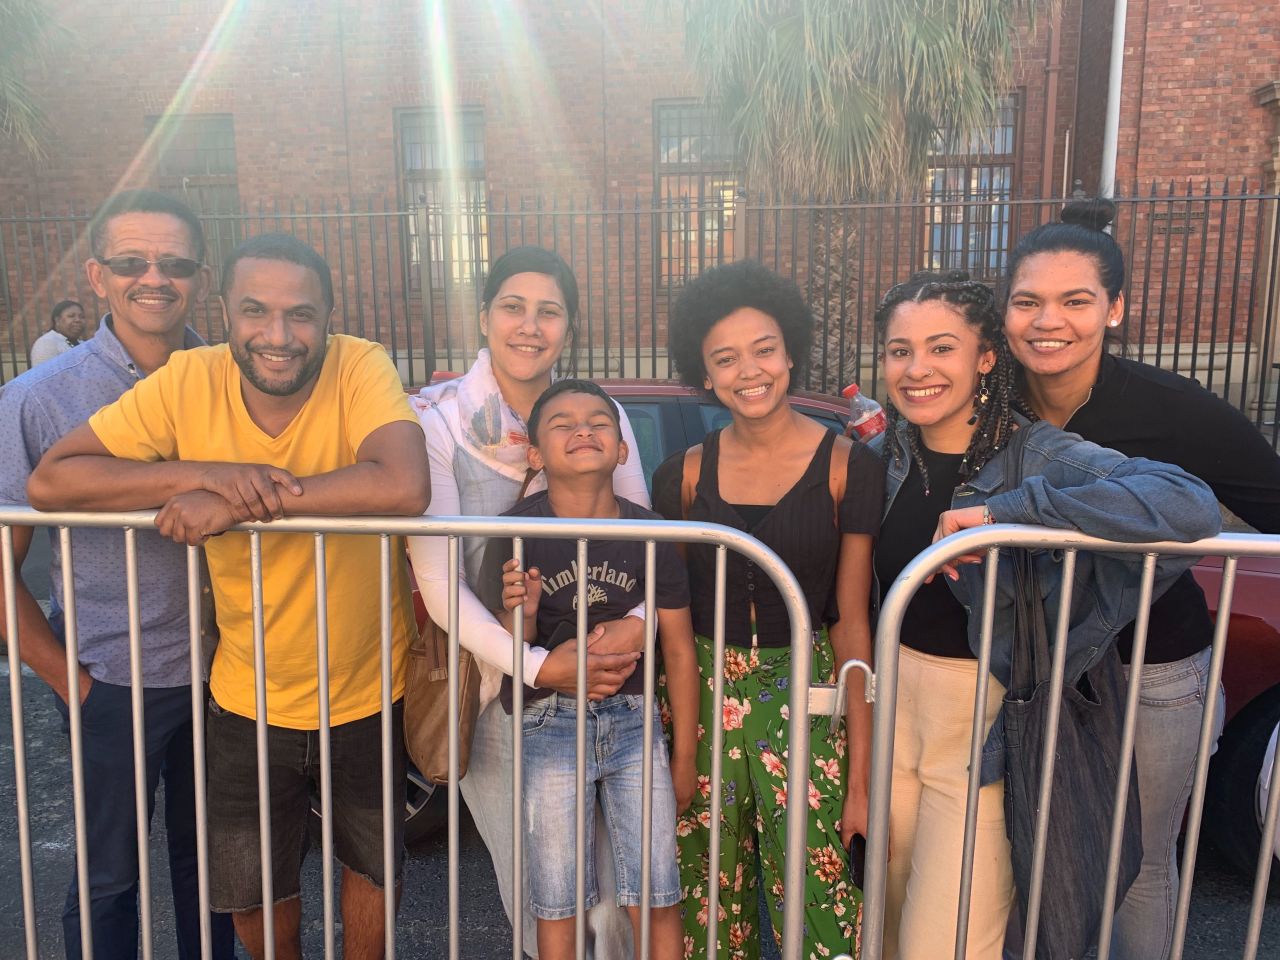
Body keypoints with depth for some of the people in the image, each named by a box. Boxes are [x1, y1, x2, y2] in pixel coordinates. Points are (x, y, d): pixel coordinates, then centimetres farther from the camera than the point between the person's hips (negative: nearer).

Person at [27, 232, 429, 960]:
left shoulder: (361, 368, -21)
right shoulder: (189, 381, -14)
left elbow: (405, 487, -38)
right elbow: (50, 481, -16)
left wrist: (237, 503, -33)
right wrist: (204, 474, -30)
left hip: (368, 690, -1)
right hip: (249, 699, 2)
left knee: (372, 863, 22)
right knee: (250, 888, 20)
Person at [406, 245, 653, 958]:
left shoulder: (601, 416, 1)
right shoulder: (439, 421, -7)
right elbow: (437, 580, -12)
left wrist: (639, 623, -17)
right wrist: (537, 665, -20)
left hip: (602, 685, 2)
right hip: (496, 688, -2)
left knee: (617, 888, 7)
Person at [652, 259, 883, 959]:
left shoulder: (848, 466, -6)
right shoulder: (684, 474, 1)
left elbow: (852, 621, -5)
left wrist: (861, 775, -5)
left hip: (804, 700, -2)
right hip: (700, 698, 2)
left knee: (816, 898, 1)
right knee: (709, 900, 13)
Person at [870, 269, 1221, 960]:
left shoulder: (1039, 455, -13)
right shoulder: (882, 454, 0)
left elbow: (1192, 507, -32)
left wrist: (1005, 510, -31)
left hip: (985, 719, -4)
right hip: (890, 701, 5)